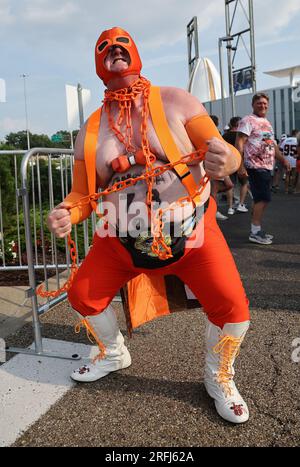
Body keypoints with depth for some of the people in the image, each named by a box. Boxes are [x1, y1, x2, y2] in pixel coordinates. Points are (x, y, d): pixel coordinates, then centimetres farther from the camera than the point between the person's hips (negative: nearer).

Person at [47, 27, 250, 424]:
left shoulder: (174, 101, -6)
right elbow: (83, 193, 3)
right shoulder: (91, 130, 2)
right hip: (122, 239, 3)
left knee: (231, 307, -14)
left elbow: (223, 153, -12)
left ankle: (218, 379, 20)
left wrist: (224, 160, -36)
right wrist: (68, 213, -20)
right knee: (83, 296, 6)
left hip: (190, 231, -2)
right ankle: (114, 355, 38)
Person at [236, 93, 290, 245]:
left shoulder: (267, 122, 21)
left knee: (261, 199, 10)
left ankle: (257, 230, 18)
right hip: (256, 167, -9)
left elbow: (272, 144, 29)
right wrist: (240, 166, -22)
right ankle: (255, 232, -3)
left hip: (267, 166, 9)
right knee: (263, 199, -11)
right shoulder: (248, 120, -6)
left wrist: (282, 159, 24)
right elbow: (239, 143, -14)